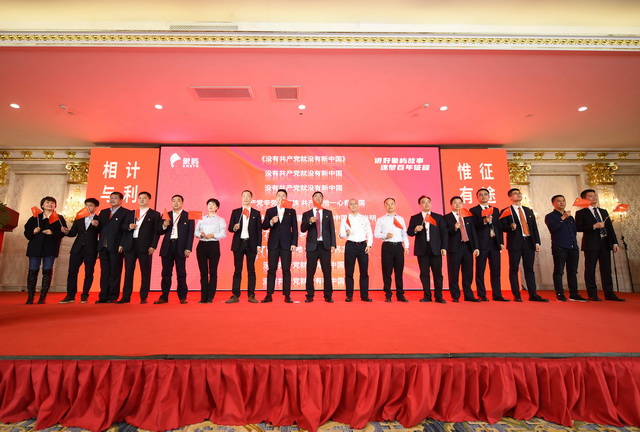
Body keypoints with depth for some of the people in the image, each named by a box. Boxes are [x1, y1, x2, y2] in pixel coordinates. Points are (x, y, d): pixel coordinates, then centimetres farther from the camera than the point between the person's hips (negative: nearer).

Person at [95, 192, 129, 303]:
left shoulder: (125, 213, 0)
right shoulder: (103, 212, 20)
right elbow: (99, 228, 17)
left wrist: (122, 245, -13)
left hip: (115, 247, -6)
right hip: (103, 247, 6)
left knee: (115, 272, -1)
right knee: (104, 272, 9)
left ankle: (112, 297, 4)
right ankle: (103, 296, 14)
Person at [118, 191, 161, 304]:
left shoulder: (155, 214, 5)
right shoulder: (130, 213, 18)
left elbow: (156, 232, -2)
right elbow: (123, 228, 17)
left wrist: (153, 246, -11)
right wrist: (128, 227, -6)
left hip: (145, 247, -4)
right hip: (130, 245, 4)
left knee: (145, 272, 1)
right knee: (128, 272, 6)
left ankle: (143, 297, 8)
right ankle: (126, 297, 14)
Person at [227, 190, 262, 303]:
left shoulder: (256, 213, 8)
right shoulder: (235, 212, 9)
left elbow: (259, 230, 5)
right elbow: (230, 228, 8)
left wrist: (259, 245, -2)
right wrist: (234, 228, -16)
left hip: (251, 244, 0)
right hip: (238, 243, 1)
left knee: (251, 270, 3)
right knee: (237, 270, 4)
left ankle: (251, 295, 8)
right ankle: (235, 296, 8)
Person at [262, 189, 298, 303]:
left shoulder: (291, 211, 8)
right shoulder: (270, 211, 10)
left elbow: (294, 228, 4)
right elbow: (264, 226, 4)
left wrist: (294, 243, -4)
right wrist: (271, 222, -16)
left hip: (286, 244, -1)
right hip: (273, 244, 1)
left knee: (286, 270, 0)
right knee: (271, 270, 3)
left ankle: (287, 296, 6)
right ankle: (269, 295, 8)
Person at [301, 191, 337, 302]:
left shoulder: (328, 213, 12)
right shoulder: (307, 214, 9)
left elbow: (332, 229, 7)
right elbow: (302, 229, 0)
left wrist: (333, 244, -2)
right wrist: (309, 221, -18)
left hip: (325, 245, 0)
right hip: (312, 246, 0)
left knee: (327, 271, 1)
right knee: (310, 272, 2)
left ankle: (328, 296, 10)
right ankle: (310, 296, 12)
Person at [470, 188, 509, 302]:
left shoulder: (495, 210, 18)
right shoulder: (473, 210, 2)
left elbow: (499, 226, 14)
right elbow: (473, 227, -7)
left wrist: (501, 242, 7)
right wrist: (484, 221, -21)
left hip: (495, 243, 5)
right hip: (482, 244, -4)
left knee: (496, 270, 6)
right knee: (480, 271, 0)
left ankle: (497, 295, 13)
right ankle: (482, 295, 6)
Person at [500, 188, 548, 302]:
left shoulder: (529, 210, 17)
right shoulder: (506, 211, 2)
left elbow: (534, 227, 13)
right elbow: (502, 227, -3)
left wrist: (537, 242, 5)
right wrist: (511, 227, -23)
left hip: (529, 242, 5)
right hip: (515, 243, -4)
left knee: (529, 269, 7)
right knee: (514, 269, -1)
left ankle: (533, 295, 13)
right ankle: (517, 296, 5)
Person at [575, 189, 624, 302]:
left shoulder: (604, 212, 17)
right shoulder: (581, 213, 0)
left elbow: (610, 228, 13)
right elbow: (578, 228, -11)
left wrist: (614, 242, 6)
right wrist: (594, 226, -18)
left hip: (605, 243, 5)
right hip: (591, 244, -5)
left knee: (606, 269, 7)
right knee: (590, 270, -1)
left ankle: (609, 294, 15)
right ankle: (593, 295, 5)